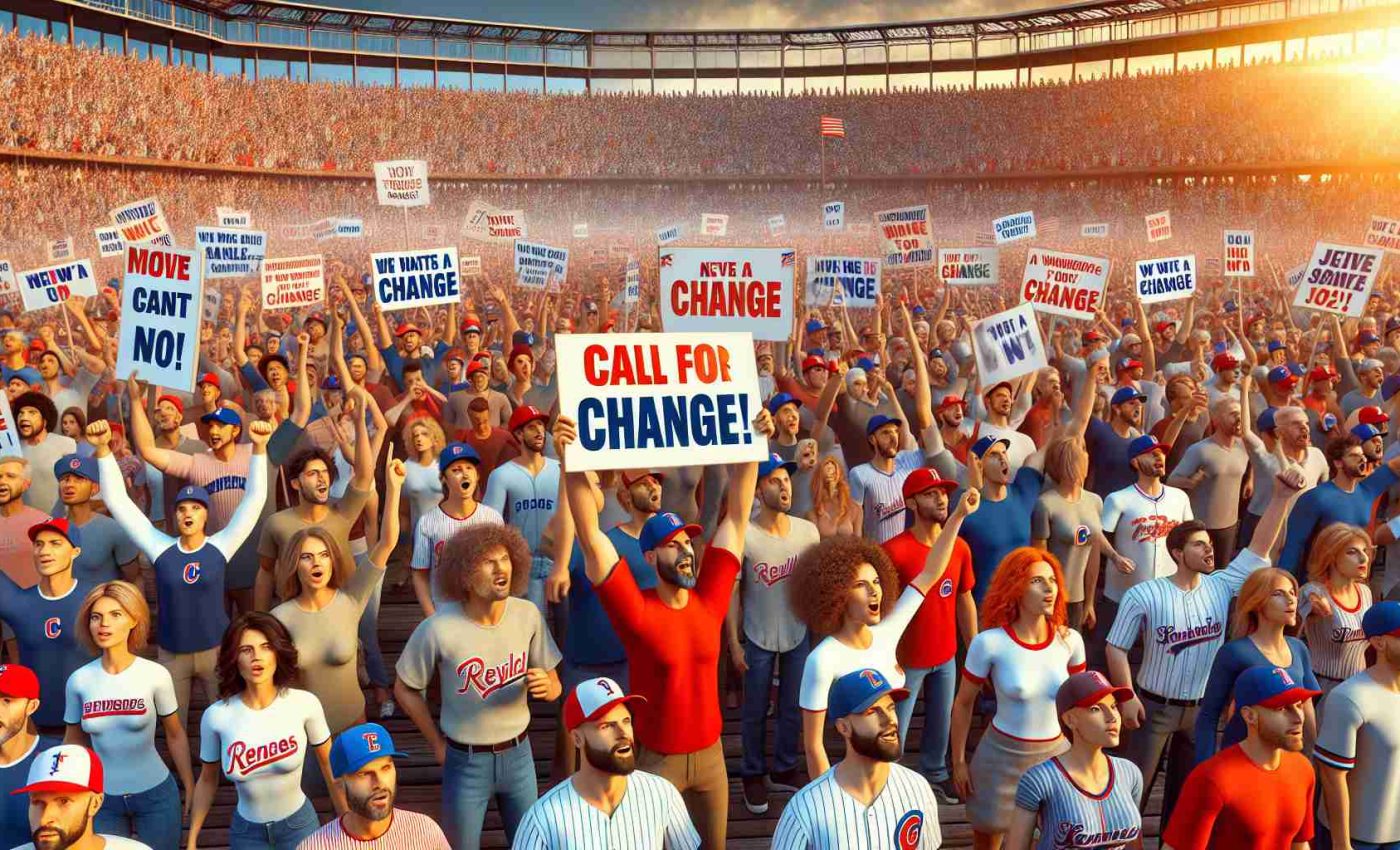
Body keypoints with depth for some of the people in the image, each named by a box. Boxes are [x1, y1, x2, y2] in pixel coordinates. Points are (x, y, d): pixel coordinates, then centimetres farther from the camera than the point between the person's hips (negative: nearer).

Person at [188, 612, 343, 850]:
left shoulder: (305, 704, -17)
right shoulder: (215, 716, -15)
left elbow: (328, 764, -3)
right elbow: (208, 780, 1)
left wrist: (346, 821, 3)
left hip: (298, 824, -1)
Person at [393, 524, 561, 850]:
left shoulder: (528, 615, -13)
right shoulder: (439, 628, -23)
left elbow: (554, 685, -1)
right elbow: (405, 689, -6)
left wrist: (545, 685, -24)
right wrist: (437, 744, -1)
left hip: (518, 754, 3)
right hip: (465, 762, -3)